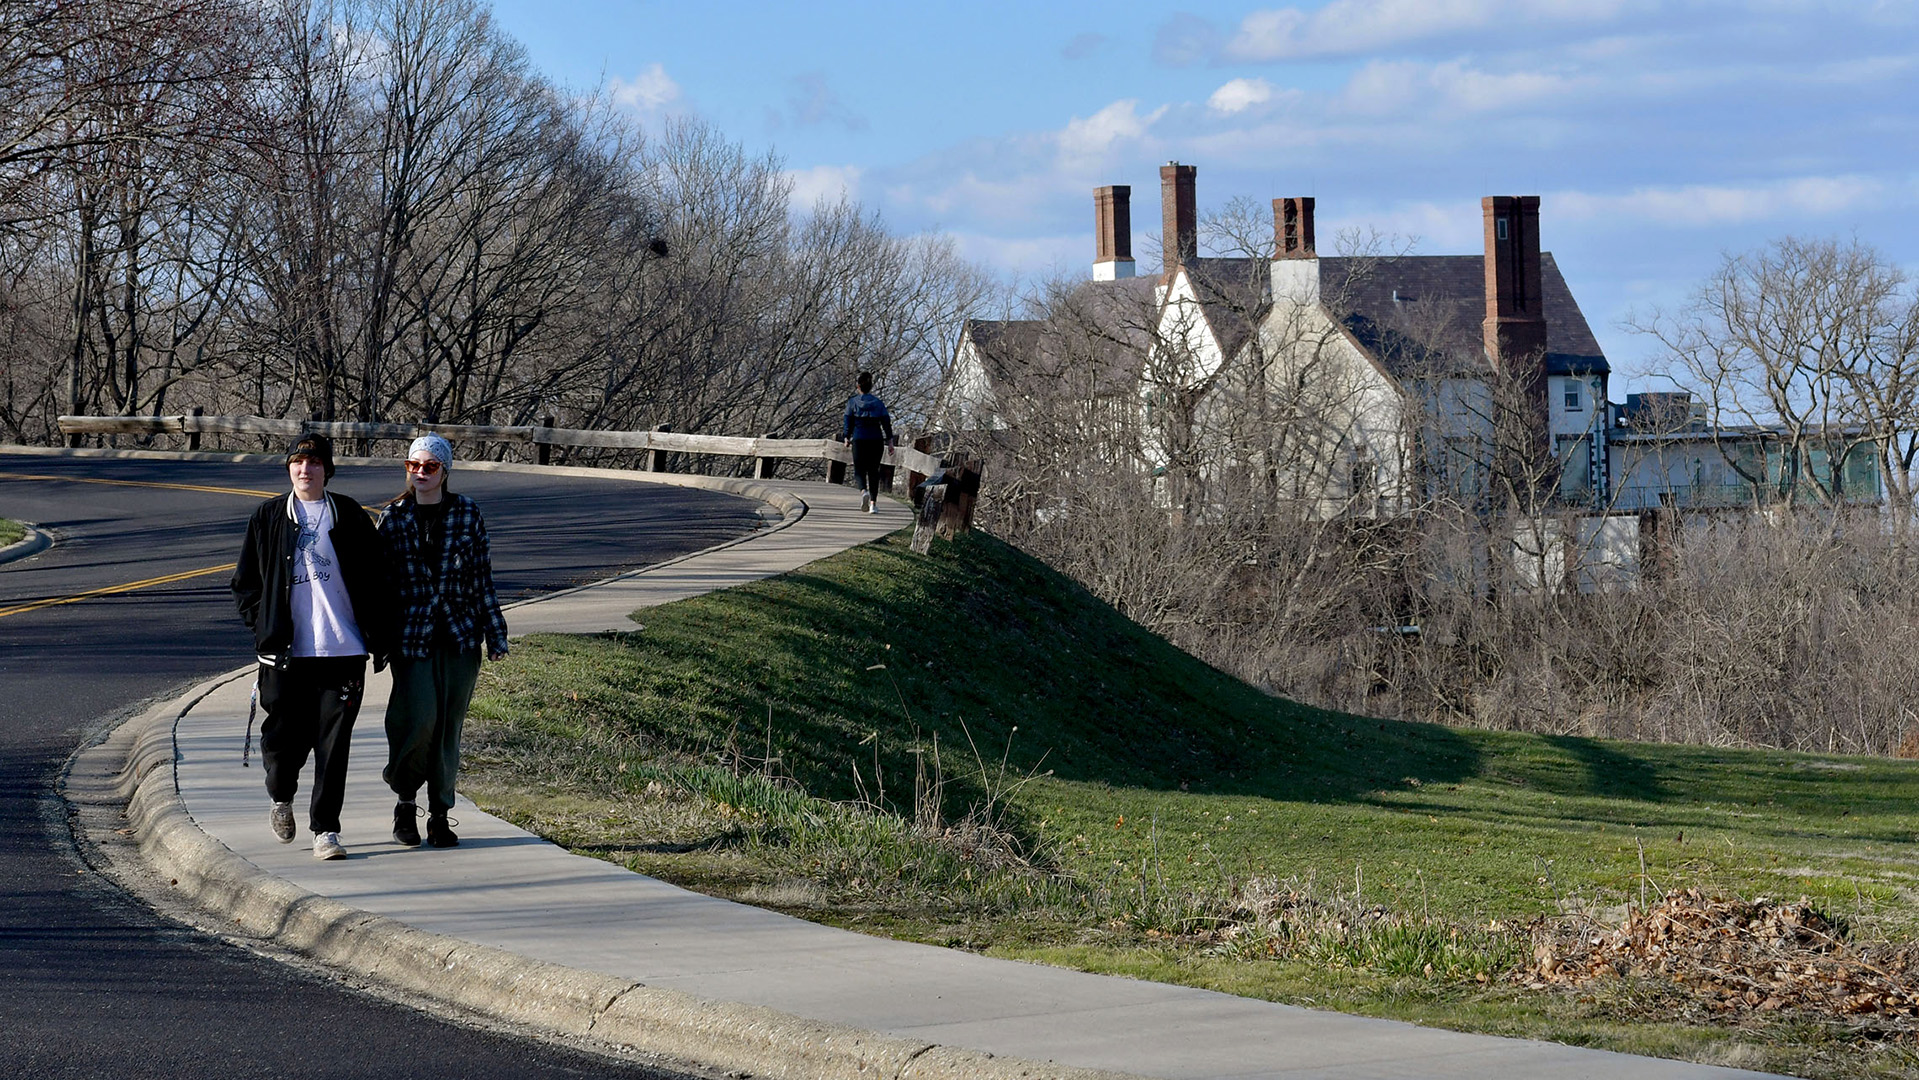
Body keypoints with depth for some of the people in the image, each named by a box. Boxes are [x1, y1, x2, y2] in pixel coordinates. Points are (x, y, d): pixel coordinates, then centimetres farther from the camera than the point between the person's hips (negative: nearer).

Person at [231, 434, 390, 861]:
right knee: (285, 738, 3)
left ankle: (325, 829, 3)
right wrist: (263, 628, 1)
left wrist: (378, 640, 3)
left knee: (333, 742, -3)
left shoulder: (350, 517, 6)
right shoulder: (268, 518, 7)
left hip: (342, 650, 0)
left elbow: (374, 581, 8)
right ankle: (281, 798, 33)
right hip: (285, 652, 0)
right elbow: (245, 581, 12)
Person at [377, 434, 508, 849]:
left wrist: (495, 634, 5)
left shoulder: (467, 513, 4)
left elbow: (482, 577, 7)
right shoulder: (394, 517, 3)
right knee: (420, 718, -12)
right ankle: (405, 802, 10)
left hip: (460, 635, 1)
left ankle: (440, 814, 14)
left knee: (449, 726, 4)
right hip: (411, 634, -1)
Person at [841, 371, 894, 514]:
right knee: (873, 471, 10)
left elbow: (848, 422, 0)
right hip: (876, 440, 2)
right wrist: (889, 441, 8)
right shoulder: (878, 403, 5)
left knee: (859, 470, 5)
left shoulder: (852, 403, 1)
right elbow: (886, 422, 4)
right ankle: (873, 503, 4)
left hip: (859, 439, -2)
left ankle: (863, 491, -27)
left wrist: (846, 438, 13)